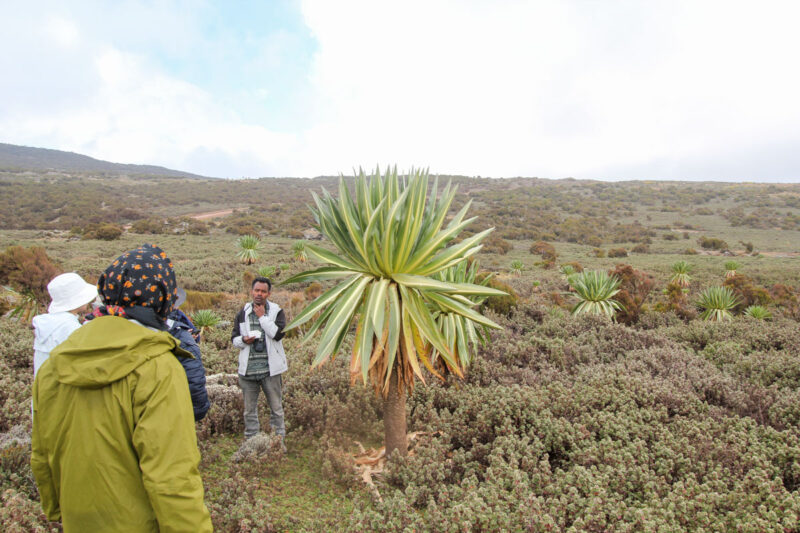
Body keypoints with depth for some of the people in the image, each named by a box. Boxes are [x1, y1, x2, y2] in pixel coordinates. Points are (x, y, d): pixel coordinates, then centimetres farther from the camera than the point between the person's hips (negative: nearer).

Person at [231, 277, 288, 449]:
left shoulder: (277, 311, -1)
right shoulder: (243, 313, 9)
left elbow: (278, 333, -17)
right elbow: (234, 338, 11)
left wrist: (262, 316, -13)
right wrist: (243, 340, -11)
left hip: (270, 368, -3)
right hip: (248, 369, 3)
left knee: (276, 407, 7)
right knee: (249, 409, 13)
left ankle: (279, 440, 20)